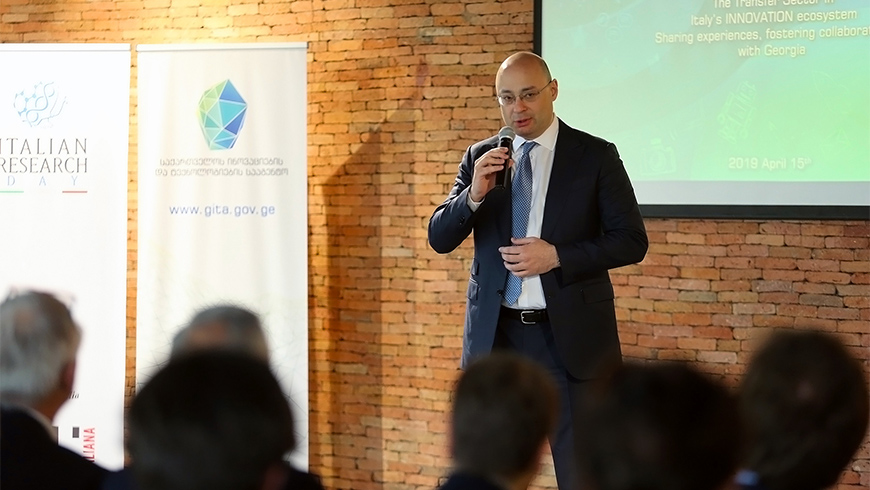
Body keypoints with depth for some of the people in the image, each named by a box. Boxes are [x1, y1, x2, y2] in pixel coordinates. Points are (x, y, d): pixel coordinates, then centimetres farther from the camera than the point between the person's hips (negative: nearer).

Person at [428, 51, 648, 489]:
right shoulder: (480, 158, 7)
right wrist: (474, 194, -15)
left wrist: (558, 257, -16)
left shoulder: (596, 156, -1)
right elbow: (440, 238, 4)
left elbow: (631, 241, -3)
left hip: (570, 334, -3)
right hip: (495, 333, 3)